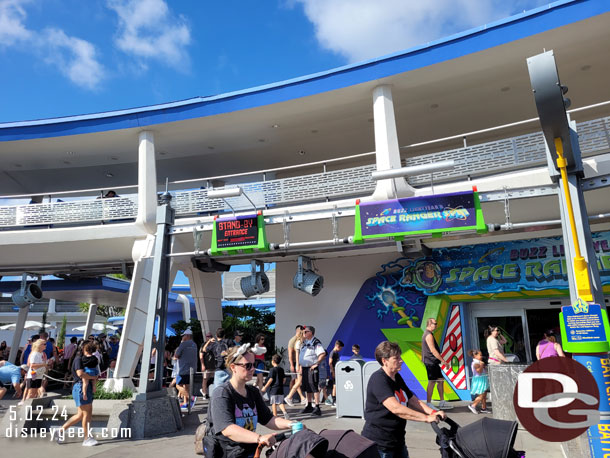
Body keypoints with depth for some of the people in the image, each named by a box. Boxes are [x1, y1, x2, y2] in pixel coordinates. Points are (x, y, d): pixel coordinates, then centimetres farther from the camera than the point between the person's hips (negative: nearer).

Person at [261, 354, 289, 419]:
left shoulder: (273, 369, -9)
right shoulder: (281, 369, 9)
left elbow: (271, 379, -13)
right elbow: (283, 379, 13)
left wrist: (265, 387, -7)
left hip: (273, 389, -6)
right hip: (281, 389, 6)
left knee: (274, 403, 4)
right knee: (280, 402, 10)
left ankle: (275, 416, 8)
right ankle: (285, 412, -12)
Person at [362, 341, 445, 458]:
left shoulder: (397, 377, 9)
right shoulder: (378, 379, -22)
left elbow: (413, 400, 8)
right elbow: (395, 408, -30)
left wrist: (433, 412, -8)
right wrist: (426, 418, -28)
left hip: (398, 440, 9)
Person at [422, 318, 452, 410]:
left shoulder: (427, 334, 18)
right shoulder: (429, 335, -15)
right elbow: (433, 350, -20)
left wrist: (441, 360, 23)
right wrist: (443, 361, -17)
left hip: (434, 362, 11)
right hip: (431, 362, -11)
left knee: (440, 380, 13)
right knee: (432, 382, -7)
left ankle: (442, 402, 19)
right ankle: (428, 404, -1)